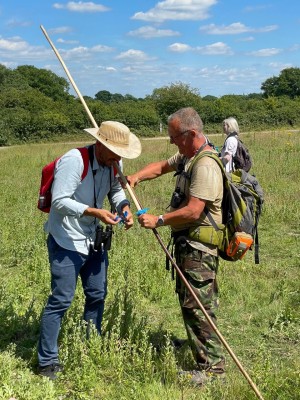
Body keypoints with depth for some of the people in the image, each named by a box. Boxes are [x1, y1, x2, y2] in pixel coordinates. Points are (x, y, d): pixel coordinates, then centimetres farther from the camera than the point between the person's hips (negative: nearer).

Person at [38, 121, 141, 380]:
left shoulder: (110, 163, 2)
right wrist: (95, 212, -30)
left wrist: (124, 207, -6)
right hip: (67, 241, -8)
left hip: (95, 240, 9)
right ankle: (47, 362, 7)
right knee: (61, 300, -6)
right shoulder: (74, 161, -22)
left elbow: (116, 189, 15)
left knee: (97, 295, 15)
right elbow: (60, 201, -24)